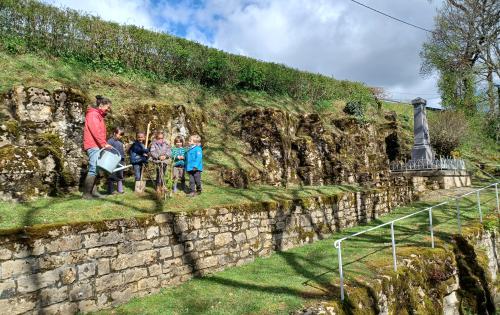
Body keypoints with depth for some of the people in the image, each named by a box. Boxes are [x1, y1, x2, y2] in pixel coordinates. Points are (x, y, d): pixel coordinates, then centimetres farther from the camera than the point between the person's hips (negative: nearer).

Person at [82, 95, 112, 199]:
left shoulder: (99, 116, 23)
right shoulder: (93, 114, -7)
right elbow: (96, 131, -19)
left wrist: (103, 144, 12)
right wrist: (104, 144, -21)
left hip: (97, 146, 10)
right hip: (93, 146, -10)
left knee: (96, 169, 8)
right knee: (93, 169, -13)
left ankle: (93, 192, 11)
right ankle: (86, 194, -10)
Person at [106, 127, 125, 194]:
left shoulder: (120, 142, 16)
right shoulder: (110, 140, -7)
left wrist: (123, 158, 18)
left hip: (120, 161, 7)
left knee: (120, 176, 12)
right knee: (112, 176, -1)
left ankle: (120, 189, 20)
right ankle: (111, 190, 6)